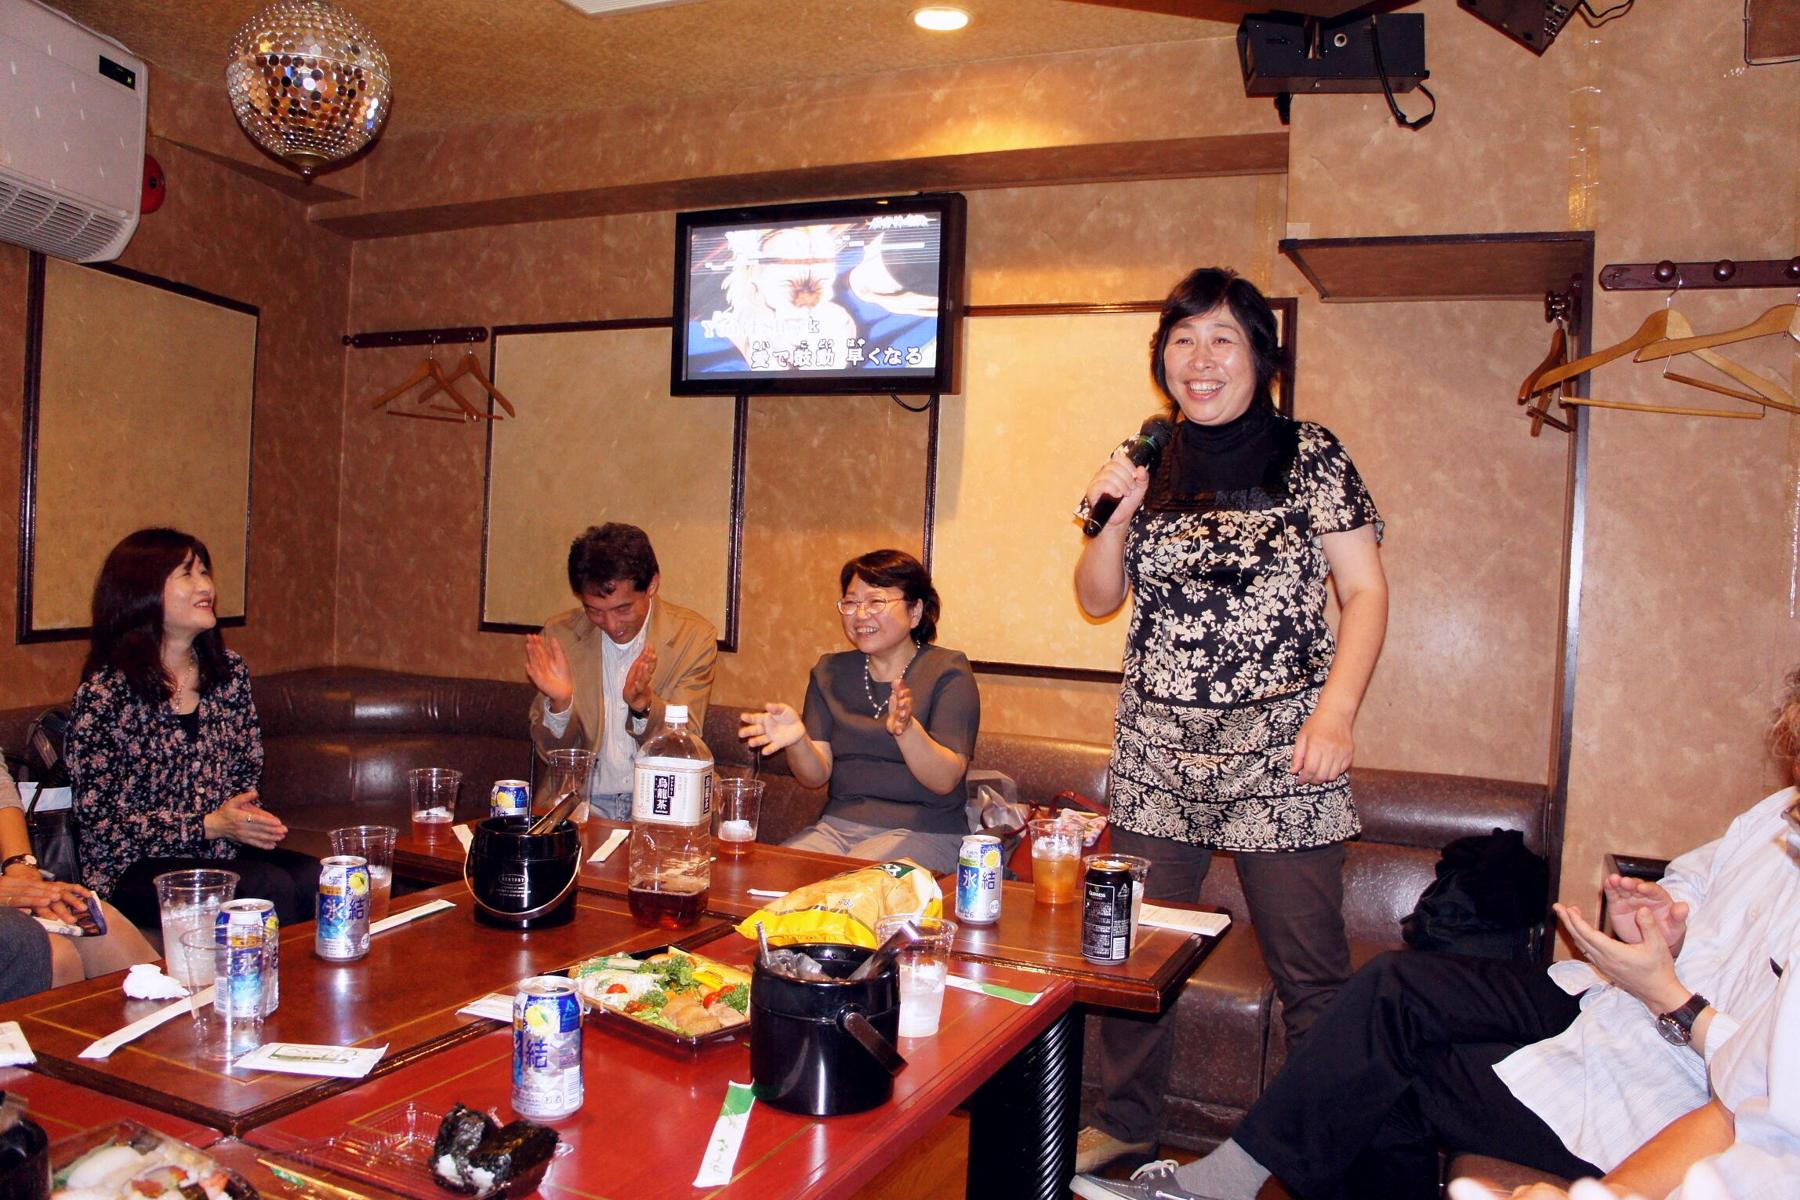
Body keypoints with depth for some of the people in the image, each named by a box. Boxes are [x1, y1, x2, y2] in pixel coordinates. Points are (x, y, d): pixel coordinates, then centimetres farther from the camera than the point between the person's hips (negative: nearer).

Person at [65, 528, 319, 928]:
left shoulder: (229, 671, 8)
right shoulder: (103, 694, -8)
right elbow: (99, 823, -8)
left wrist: (246, 818, -5)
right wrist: (209, 825, -16)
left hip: (223, 852, 5)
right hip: (134, 870, -4)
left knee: (318, 880, -25)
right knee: (270, 888, -29)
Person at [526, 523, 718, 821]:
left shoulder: (694, 636, -5)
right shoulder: (559, 634, -1)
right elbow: (552, 752, 1)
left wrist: (643, 702, -27)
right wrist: (559, 702, -21)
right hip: (581, 801, 1)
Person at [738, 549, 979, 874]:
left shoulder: (947, 671, -2)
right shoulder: (830, 672, 12)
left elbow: (946, 781, -13)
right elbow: (817, 776, 4)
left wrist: (907, 729, -32)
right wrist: (797, 740, -18)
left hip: (922, 833, -4)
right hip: (838, 825, 5)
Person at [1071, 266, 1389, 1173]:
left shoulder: (1310, 456, 0)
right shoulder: (1148, 465, 9)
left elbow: (1365, 592, 0)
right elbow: (1097, 599, 13)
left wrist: (1336, 710, -12)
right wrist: (1114, 518, -5)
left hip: (1279, 747, -3)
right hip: (1156, 748, 3)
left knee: (1310, 971, 2)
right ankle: (1125, 1126, 29)